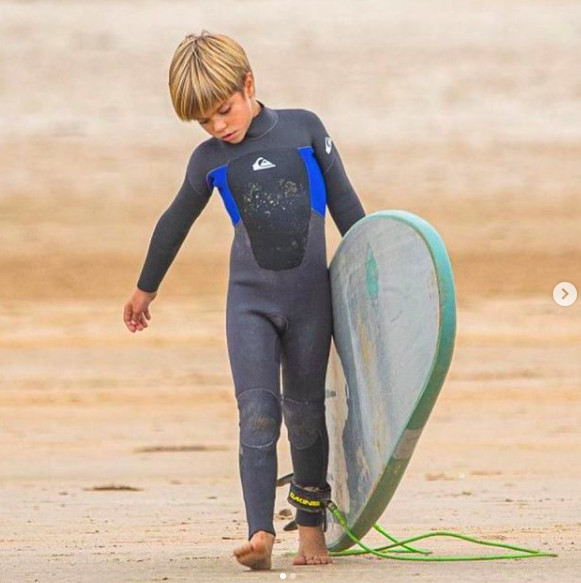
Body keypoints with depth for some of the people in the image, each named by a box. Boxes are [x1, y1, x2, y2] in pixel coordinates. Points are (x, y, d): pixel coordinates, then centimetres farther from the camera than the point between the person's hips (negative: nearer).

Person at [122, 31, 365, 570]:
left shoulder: (304, 129, 0)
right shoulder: (209, 160, 4)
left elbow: (344, 202, 9)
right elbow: (175, 223, 18)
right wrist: (145, 289, 28)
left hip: (311, 300, 0)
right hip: (250, 299, 0)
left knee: (305, 414, 7)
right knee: (258, 415, -13)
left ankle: (312, 529, 21)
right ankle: (260, 535, -22)